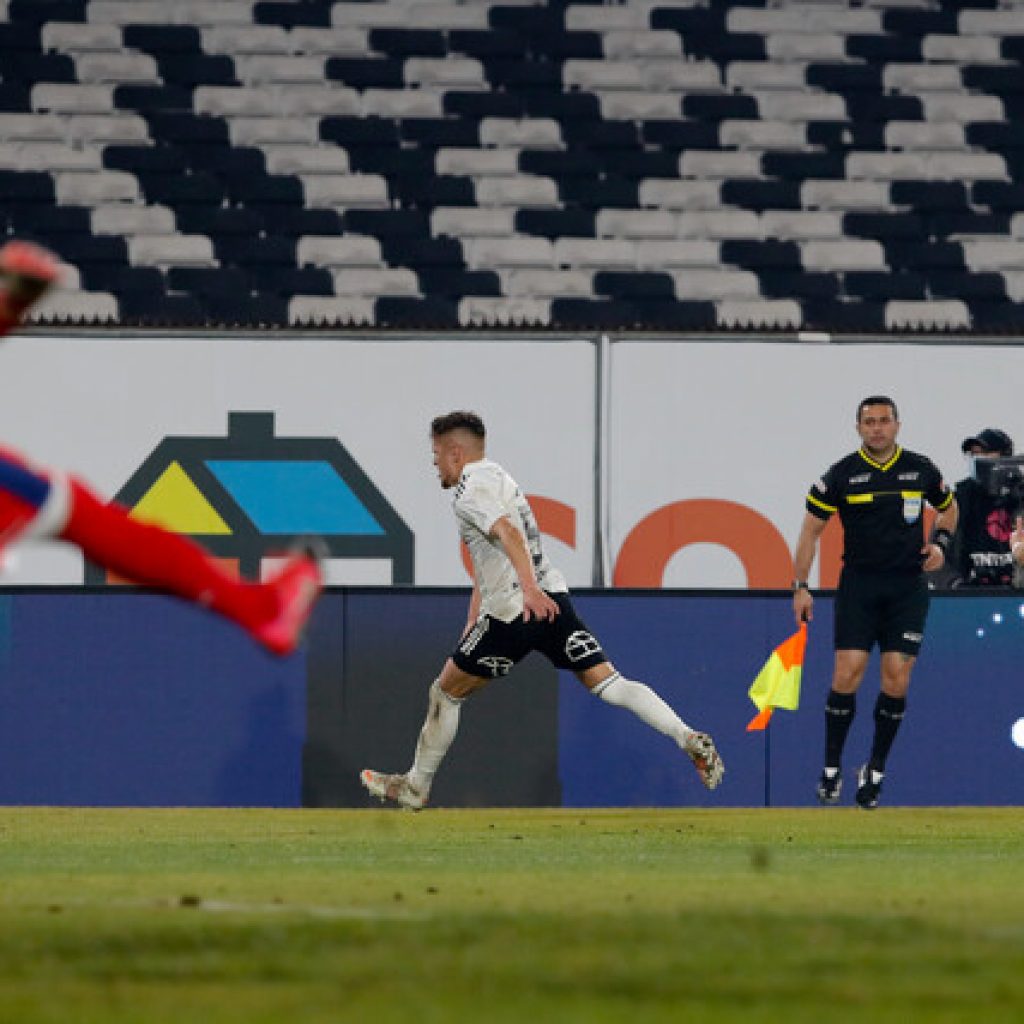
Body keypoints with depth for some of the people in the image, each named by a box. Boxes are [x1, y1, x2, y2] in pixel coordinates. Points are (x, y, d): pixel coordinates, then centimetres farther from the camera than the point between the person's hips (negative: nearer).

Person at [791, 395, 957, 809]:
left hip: (907, 588, 1)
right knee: (847, 673, -10)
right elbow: (811, 527, 5)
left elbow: (948, 507, 23)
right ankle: (831, 769, 3)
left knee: (896, 677, -7)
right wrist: (801, 586, 1)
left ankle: (875, 771, 7)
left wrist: (940, 543, 3)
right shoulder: (842, 475, -1)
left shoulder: (920, 469, 4)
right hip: (858, 585, -1)